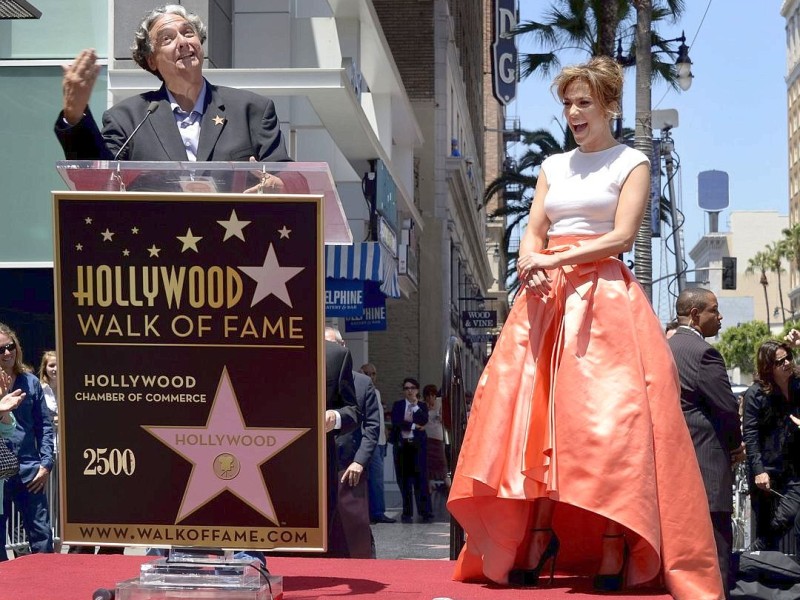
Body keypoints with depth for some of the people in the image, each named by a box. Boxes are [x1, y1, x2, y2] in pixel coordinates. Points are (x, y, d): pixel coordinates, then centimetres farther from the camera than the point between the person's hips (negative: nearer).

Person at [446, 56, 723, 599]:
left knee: (609, 417, -14)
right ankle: (538, 542, -6)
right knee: (535, 412, -6)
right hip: (546, 296, 5)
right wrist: (530, 266, -10)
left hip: (604, 295, -5)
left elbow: (622, 235, -7)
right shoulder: (554, 167, 21)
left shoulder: (631, 163, 6)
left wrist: (557, 260, -16)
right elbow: (533, 234, 13)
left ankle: (615, 553, -15)